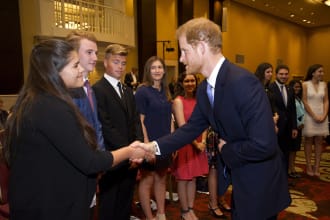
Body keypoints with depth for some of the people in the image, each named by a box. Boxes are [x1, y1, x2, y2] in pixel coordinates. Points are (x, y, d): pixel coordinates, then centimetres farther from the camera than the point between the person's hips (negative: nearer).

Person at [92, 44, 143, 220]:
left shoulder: (128, 91, 15)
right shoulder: (97, 90, -11)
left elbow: (135, 121, 10)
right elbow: (106, 127, -17)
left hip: (130, 158, 7)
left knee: (125, 204, 19)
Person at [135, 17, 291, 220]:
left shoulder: (242, 82, -29)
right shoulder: (204, 88, -1)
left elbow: (264, 144, -32)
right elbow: (192, 128, 5)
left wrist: (226, 150, -16)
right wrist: (155, 146, -3)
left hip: (260, 184, -7)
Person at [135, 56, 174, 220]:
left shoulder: (165, 91, 10)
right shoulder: (142, 91, -9)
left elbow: (169, 118, 12)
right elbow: (140, 120, -13)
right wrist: (146, 143, -17)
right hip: (150, 143, -6)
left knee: (161, 179, 16)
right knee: (147, 181, 6)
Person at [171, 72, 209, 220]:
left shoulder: (198, 100, 9)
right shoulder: (178, 101, -10)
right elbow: (182, 126, -15)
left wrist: (203, 141, -8)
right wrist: (196, 143, -13)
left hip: (198, 143, 6)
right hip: (184, 143, -6)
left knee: (193, 178, 13)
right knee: (183, 179, 5)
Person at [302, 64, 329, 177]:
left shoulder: (324, 85, 7)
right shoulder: (305, 84, -4)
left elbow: (326, 101, 6)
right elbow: (304, 102, -8)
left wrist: (324, 115, -8)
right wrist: (314, 116, -12)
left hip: (322, 116, 4)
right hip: (309, 115, -3)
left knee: (319, 141, 5)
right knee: (309, 140, 3)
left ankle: (317, 167, 11)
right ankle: (309, 166, 9)